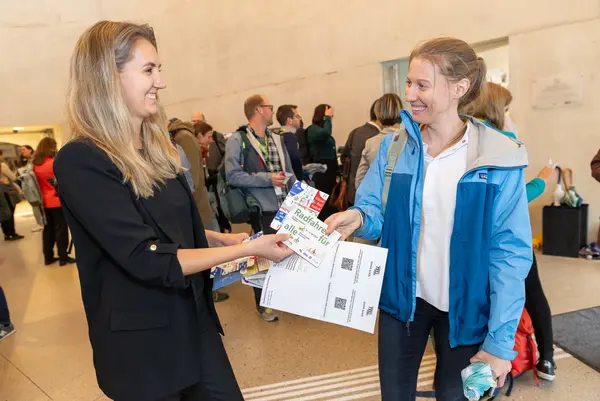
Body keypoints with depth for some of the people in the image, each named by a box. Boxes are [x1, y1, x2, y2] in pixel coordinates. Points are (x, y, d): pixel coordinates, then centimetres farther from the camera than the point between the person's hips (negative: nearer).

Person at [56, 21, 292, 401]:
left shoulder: (158, 149, 5)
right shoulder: (81, 162, -20)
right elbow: (148, 259, -24)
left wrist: (226, 238, -2)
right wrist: (247, 249, -21)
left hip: (196, 323, 7)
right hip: (142, 344, -6)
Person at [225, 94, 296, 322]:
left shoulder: (277, 139, 14)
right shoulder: (238, 140, -7)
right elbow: (233, 175, -15)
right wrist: (267, 178, -18)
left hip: (286, 206, 6)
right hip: (262, 209, -6)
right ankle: (263, 304, 25)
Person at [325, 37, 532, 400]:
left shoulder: (499, 159, -14)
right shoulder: (393, 148, -4)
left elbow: (510, 252, -14)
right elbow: (377, 214, -2)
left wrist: (500, 340, -15)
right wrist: (358, 219, -27)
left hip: (464, 307, -2)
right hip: (402, 296, 2)